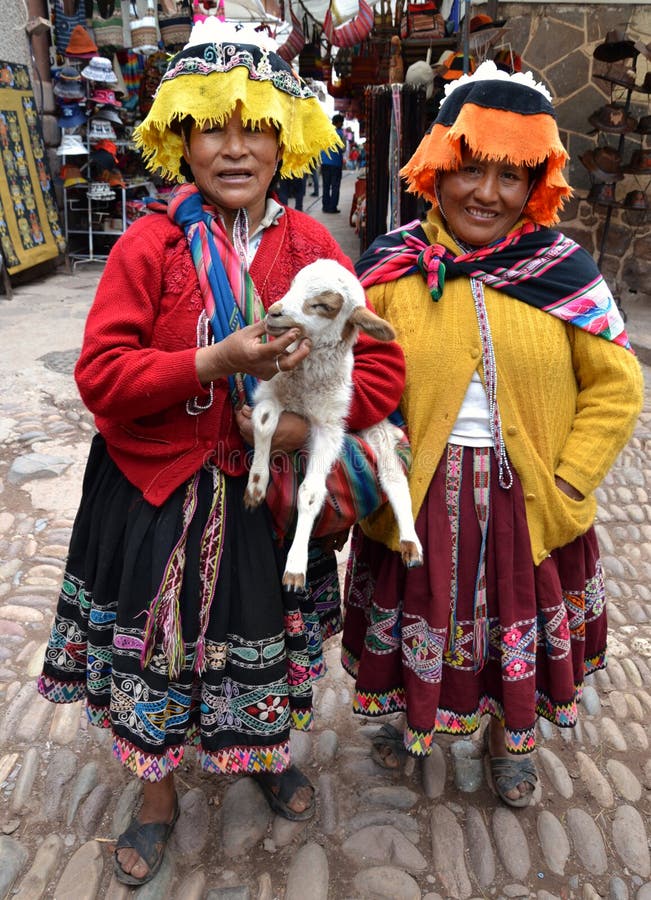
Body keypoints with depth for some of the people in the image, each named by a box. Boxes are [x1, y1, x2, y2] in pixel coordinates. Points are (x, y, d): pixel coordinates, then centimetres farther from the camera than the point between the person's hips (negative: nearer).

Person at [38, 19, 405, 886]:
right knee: (155, 641, 14)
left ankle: (270, 751, 52)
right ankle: (159, 794, 43)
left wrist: (310, 422, -20)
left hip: (269, 489, 2)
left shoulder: (311, 245, -2)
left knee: (265, 634, 19)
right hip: (159, 491, -1)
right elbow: (100, 373, -14)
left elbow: (380, 361, -4)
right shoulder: (149, 244, -8)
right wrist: (214, 360, -26)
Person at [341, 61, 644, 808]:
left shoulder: (561, 269, -5)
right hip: (419, 494, 0)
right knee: (421, 612, 19)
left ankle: (512, 735, 51)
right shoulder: (392, 266, -6)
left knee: (520, 620, 20)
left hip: (528, 500, 1)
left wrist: (566, 484, -9)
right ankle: (413, 714, 52)